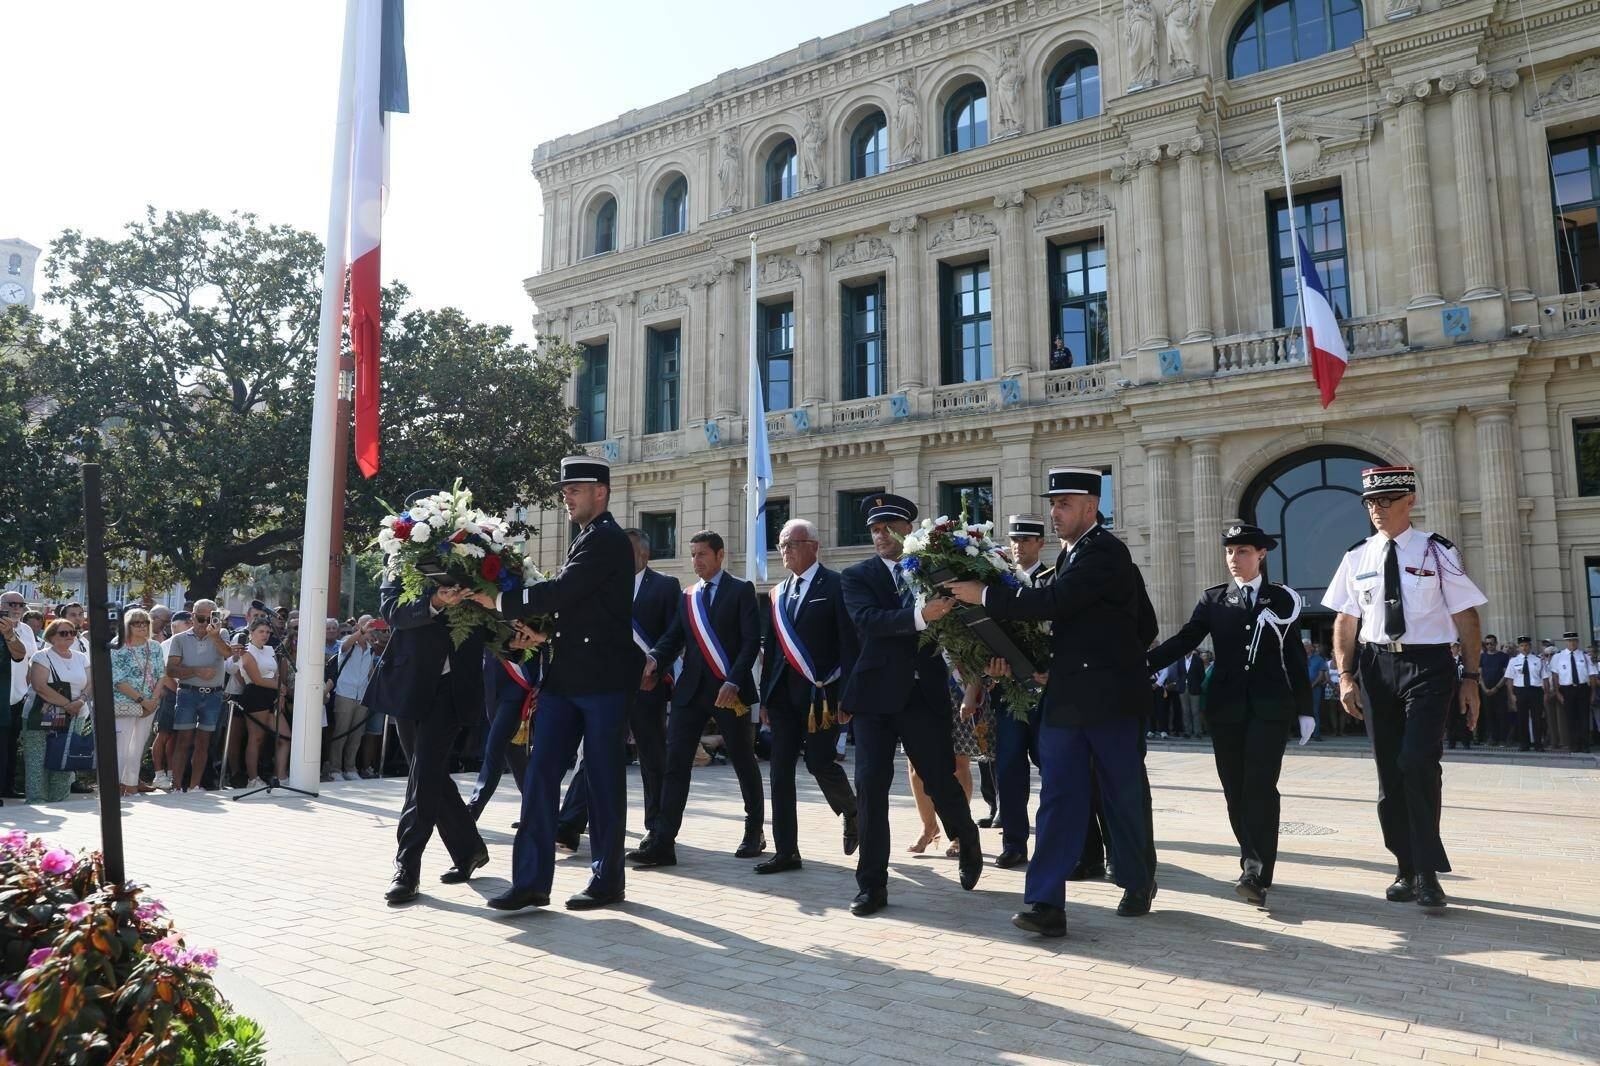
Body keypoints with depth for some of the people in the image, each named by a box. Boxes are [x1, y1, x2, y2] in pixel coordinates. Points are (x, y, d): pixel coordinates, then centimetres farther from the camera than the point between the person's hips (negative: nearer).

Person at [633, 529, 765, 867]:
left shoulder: (741, 590, 0)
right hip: (691, 689, 4)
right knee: (675, 763, -3)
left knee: (744, 762, 8)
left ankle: (754, 832, 26)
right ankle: (663, 843, -3)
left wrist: (733, 682, -19)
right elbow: (673, 637, 7)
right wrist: (654, 658, -14)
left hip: (730, 690, -4)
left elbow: (752, 640, -8)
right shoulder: (686, 597, 15)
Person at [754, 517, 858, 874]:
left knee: (819, 761, -7)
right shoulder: (779, 592, 15)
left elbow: (849, 641, -9)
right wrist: (765, 697, 13)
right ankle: (786, 851, 10)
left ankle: (852, 811, 26)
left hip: (821, 690, -6)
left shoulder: (835, 585, -4)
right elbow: (771, 645, 15)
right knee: (780, 769, 3)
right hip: (784, 692, 6)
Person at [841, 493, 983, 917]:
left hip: (926, 693, 1)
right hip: (876, 694, 0)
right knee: (870, 786, -4)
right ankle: (872, 885, 9)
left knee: (941, 781, 6)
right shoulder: (857, 576, 3)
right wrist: (919, 616, -30)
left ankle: (969, 842, 39)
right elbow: (867, 619, -15)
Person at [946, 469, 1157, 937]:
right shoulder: (1070, 554, 14)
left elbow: (1053, 602, -25)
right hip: (1067, 696, 8)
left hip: (1108, 696, -8)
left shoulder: (1104, 552, -14)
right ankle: (1047, 904, 1)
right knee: (1058, 797, 1)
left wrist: (985, 596, -18)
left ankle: (1139, 885, 30)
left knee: (1125, 794, 10)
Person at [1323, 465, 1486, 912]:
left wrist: (1471, 678, -3)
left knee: (1418, 762, -16)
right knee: (1388, 771, 9)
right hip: (1375, 666, 4)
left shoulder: (1437, 552, -1)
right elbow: (1345, 622, 9)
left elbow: (1466, 617, 1)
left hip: (1428, 666, -3)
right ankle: (1407, 870, 24)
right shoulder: (1357, 557, 7)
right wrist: (1347, 675, 0)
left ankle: (1427, 873, -1)